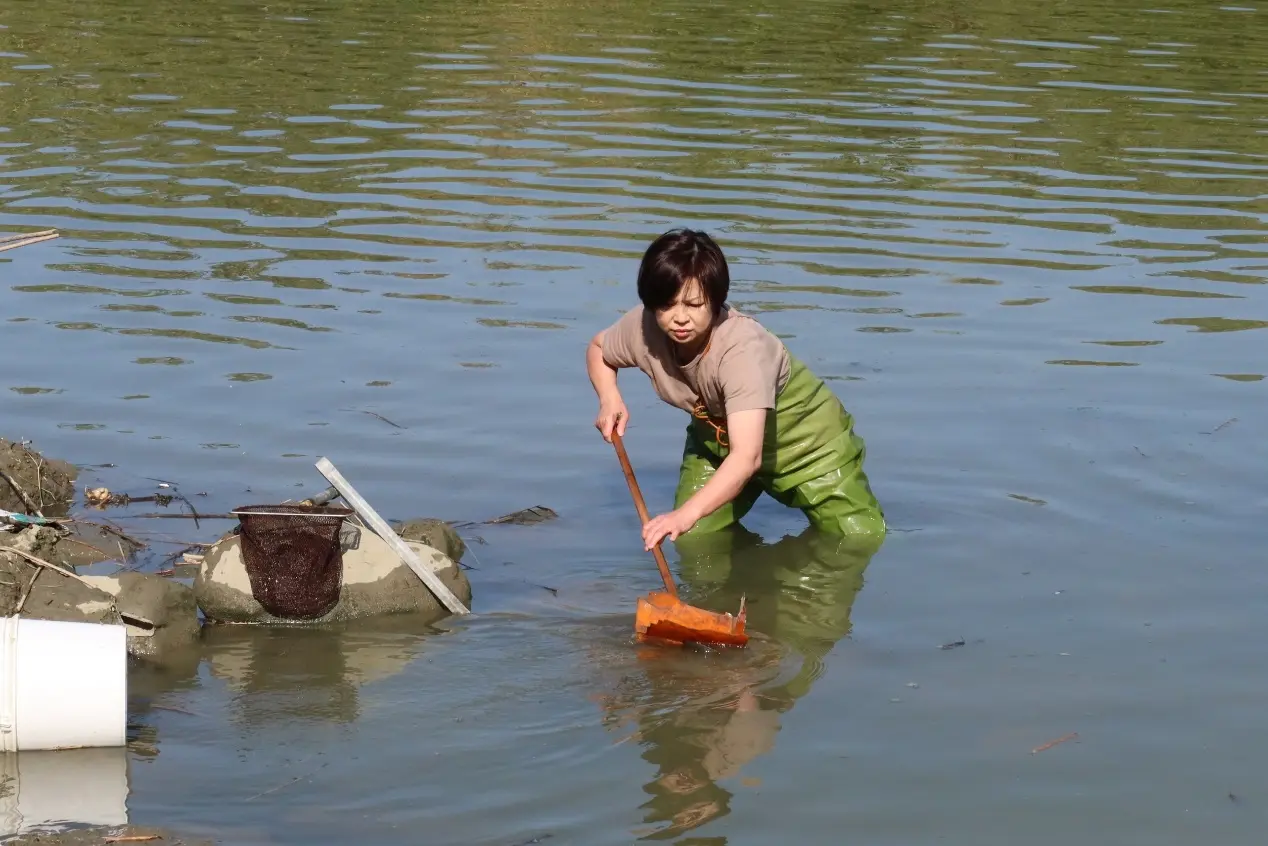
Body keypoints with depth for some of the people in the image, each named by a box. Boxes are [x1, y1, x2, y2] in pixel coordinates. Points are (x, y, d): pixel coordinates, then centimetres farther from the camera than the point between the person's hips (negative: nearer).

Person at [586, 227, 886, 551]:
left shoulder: (743, 347, -43)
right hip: (717, 438, 5)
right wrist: (610, 398, -19)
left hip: (806, 436, -4)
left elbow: (747, 457, -53)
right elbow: (598, 348, 2)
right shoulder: (643, 329, -25)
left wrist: (687, 514, -66)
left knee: (863, 542, -7)